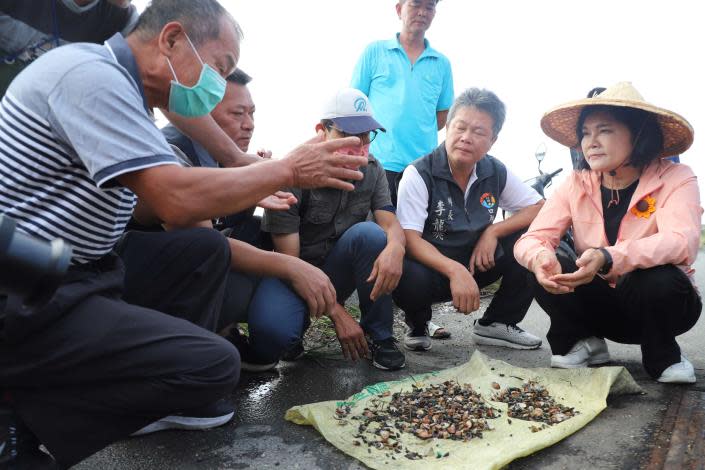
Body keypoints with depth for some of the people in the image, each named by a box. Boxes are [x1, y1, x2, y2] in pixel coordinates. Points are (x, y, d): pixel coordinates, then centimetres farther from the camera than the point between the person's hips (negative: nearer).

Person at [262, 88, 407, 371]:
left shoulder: (372, 170, -3)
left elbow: (391, 225, -12)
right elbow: (288, 261, -20)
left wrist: (395, 248, -39)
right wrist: (338, 315, -26)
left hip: (336, 273, 5)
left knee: (368, 233, -27)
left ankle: (380, 337, -11)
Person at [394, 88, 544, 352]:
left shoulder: (496, 173, -3)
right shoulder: (419, 174, -17)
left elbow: (540, 209, 1)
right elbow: (410, 239, -24)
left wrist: (493, 232, -15)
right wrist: (455, 271, -40)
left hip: (476, 265, 5)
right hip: (431, 268, -4)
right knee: (408, 278, -39)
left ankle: (496, 323, 3)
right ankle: (418, 325, 0)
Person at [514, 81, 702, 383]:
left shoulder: (675, 178, -15)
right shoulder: (576, 185, -7)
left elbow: (683, 242, -33)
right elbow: (532, 238, -16)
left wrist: (608, 258, -50)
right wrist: (541, 257, -42)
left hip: (656, 301, -1)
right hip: (600, 301, 2)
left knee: (662, 279, -34)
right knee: (548, 271, -25)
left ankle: (662, 358, -3)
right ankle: (582, 344, 2)